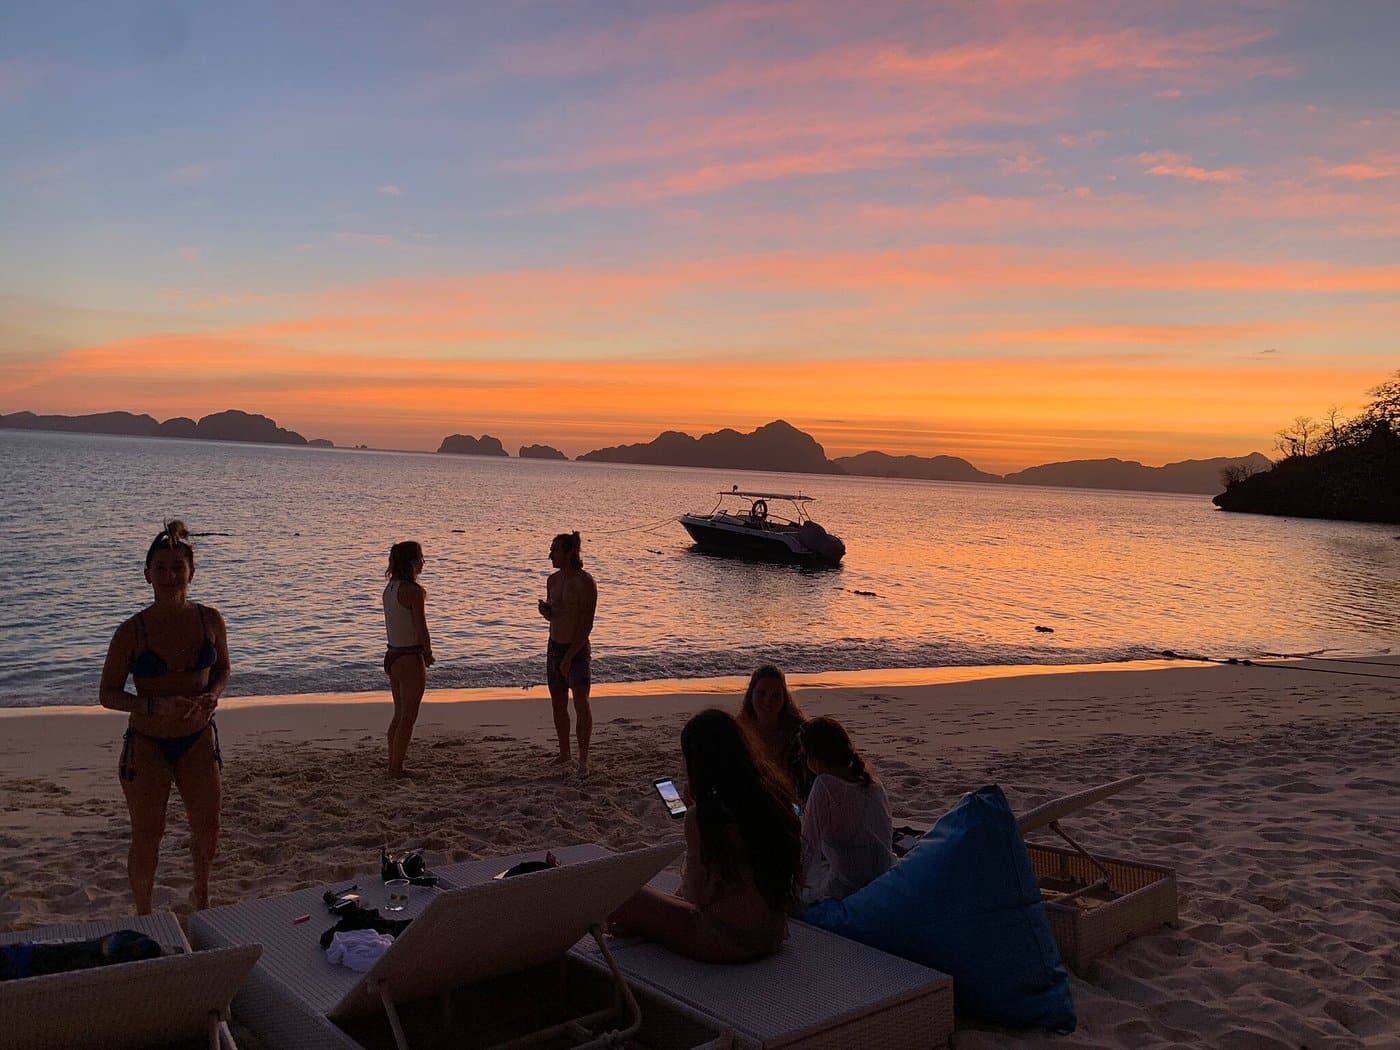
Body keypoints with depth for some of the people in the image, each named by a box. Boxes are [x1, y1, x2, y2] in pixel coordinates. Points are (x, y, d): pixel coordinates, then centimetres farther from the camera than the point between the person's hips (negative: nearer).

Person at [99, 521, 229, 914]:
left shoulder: (210, 621, -6)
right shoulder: (132, 631, -14)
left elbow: (222, 669, 11)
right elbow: (108, 694, -7)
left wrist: (212, 695, -12)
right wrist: (156, 706, -24)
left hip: (198, 738, 3)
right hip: (147, 743, -2)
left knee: (207, 830, 11)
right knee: (147, 837, 3)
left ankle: (201, 892, 40)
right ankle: (143, 916, 26)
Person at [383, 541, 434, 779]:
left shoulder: (390, 588, 7)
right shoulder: (413, 591, -19)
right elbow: (421, 629, -17)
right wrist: (428, 655, 0)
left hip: (393, 655, 9)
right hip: (410, 658, -9)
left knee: (399, 715, 19)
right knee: (407, 718, 2)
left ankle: (393, 765, 26)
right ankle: (397, 769, 8)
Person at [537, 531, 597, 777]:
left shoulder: (585, 583, -15)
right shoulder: (553, 580, 7)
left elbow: (587, 625, -18)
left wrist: (569, 656, -20)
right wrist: (545, 611, -4)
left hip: (577, 649, -7)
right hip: (554, 646, 7)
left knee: (581, 703, -13)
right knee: (558, 704, 12)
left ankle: (583, 759, -6)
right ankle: (564, 753, 25)